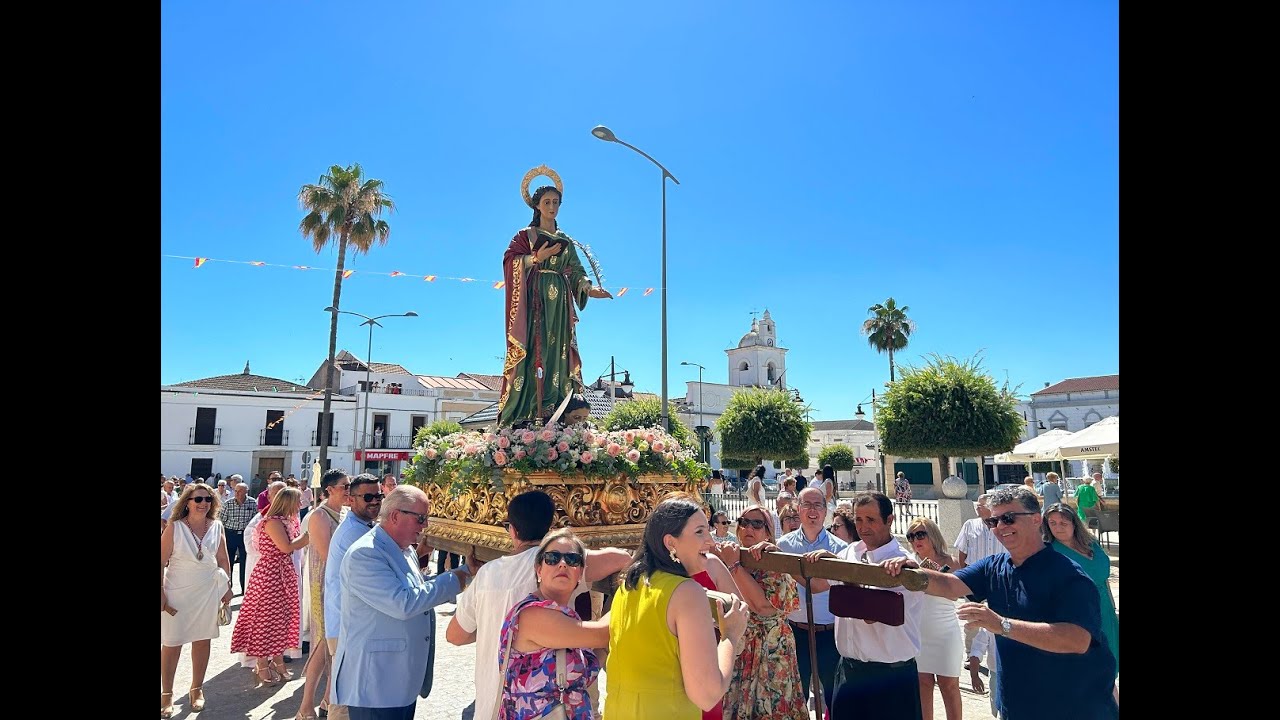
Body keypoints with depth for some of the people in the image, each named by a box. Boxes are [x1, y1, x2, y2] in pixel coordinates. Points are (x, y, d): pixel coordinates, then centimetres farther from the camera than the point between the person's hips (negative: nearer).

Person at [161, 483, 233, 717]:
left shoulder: (216, 526, -1)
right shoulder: (175, 527, -10)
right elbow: (161, 562, -7)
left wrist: (227, 587, 7)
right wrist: (161, 593, -11)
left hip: (208, 591, 3)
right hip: (177, 592, -2)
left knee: (202, 640, 10)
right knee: (172, 643, 5)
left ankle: (197, 689, 26)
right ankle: (166, 694, 22)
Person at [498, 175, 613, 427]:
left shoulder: (566, 240, 22)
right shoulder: (526, 235, 10)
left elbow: (575, 270, 13)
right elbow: (510, 260, -2)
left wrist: (589, 288, -4)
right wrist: (537, 258, -15)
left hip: (558, 300, 4)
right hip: (534, 297, -4)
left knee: (556, 349, -4)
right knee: (532, 347, -13)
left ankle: (552, 408, -7)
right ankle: (525, 410, -15)